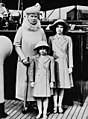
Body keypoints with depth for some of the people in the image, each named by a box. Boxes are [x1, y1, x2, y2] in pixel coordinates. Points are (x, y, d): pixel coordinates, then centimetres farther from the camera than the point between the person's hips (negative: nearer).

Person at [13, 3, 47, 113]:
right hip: (24, 62, -1)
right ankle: (25, 105, 11)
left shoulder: (40, 30, 6)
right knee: (25, 82, 2)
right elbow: (17, 45, 0)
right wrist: (23, 58, -8)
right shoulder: (21, 29, 1)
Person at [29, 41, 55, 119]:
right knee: (38, 96, 5)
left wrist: (52, 81, -3)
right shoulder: (34, 59, 3)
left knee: (46, 96, 3)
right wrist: (32, 81, 1)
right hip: (37, 80, 1)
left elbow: (52, 71, 1)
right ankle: (40, 112, 19)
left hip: (46, 80, -1)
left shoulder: (50, 59, 2)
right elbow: (31, 70, 5)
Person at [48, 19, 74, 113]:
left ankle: (60, 105, 15)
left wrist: (70, 66, 1)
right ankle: (55, 105, 8)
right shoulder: (51, 39, 4)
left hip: (64, 64, 1)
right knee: (55, 86, 0)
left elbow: (70, 53, 5)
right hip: (54, 63, -1)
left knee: (62, 86, 5)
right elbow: (48, 52, 5)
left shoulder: (68, 39, 5)